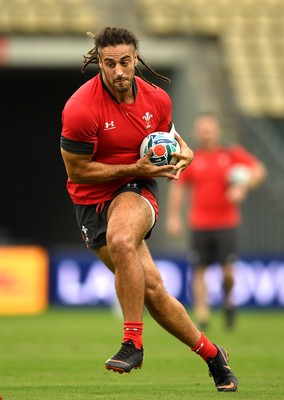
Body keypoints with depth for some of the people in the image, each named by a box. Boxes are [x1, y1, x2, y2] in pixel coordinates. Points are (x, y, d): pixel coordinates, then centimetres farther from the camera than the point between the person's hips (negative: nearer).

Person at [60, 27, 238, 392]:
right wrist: (135, 168, -17)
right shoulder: (80, 109, -17)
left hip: (137, 190, 1)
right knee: (151, 290, -5)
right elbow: (77, 171, -12)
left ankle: (133, 341, -28)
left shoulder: (157, 99, -3)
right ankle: (212, 355, 14)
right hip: (92, 200, -1)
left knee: (121, 240, -36)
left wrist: (181, 153, -5)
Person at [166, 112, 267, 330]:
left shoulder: (233, 154, 2)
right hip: (199, 224, 1)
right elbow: (178, 188, 10)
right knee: (199, 270, -3)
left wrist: (243, 188, -17)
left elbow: (259, 170, -1)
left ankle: (228, 301, 23)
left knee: (227, 271, -7)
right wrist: (173, 216, 4)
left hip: (227, 223, -1)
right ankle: (202, 314, 0)